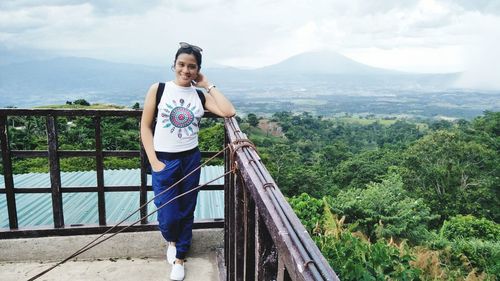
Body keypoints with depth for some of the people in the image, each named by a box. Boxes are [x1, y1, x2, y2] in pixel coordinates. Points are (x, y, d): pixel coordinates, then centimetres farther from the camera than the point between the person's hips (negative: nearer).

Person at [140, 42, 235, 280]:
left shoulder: (200, 96, 2)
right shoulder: (158, 89, -4)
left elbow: (228, 112, -14)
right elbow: (145, 127, -2)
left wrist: (208, 85, -7)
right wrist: (154, 161, -9)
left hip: (191, 159, 2)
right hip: (164, 160, -2)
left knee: (186, 212, 11)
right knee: (168, 215, -3)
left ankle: (179, 258, 33)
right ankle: (171, 241, 33)